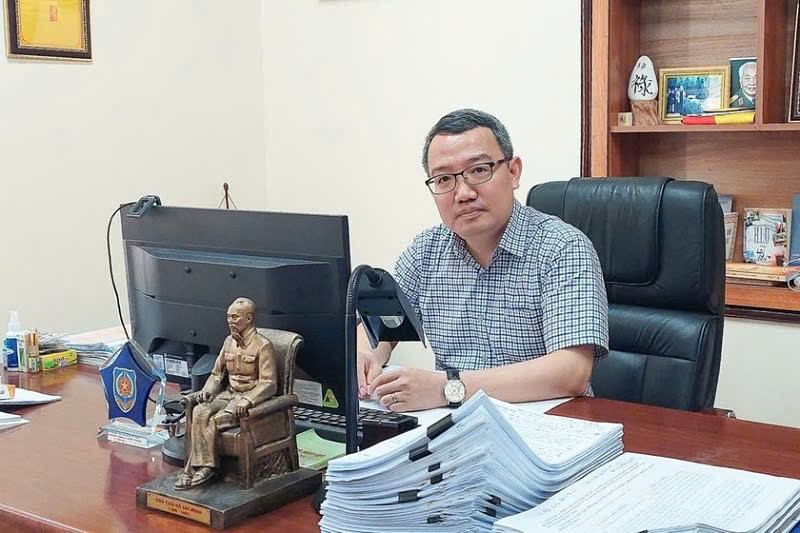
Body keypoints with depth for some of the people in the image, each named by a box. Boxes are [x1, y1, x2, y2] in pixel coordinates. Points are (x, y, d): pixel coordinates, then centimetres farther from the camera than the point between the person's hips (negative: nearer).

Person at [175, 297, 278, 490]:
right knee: (199, 412, -23)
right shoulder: (229, 341, 11)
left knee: (215, 420, -27)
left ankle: (193, 469, -15)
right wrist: (207, 390, -2)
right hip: (229, 394, 6)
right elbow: (217, 373, 19)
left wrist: (247, 400, -29)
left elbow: (269, 383, -15)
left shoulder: (262, 345, -10)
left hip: (252, 397, -6)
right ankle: (206, 466, -23)